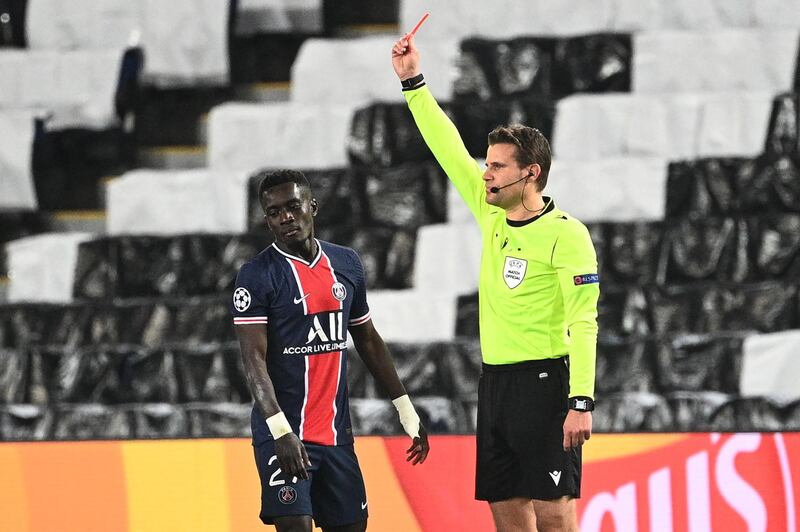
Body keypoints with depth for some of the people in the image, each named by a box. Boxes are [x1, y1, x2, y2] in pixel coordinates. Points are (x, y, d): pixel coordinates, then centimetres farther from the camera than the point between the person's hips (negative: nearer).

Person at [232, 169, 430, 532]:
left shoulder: (346, 264, 10)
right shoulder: (257, 276, -8)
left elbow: (368, 341, 20)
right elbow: (254, 360, -15)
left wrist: (406, 411, 19)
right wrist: (280, 431, -28)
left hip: (336, 431, 6)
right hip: (285, 432, -6)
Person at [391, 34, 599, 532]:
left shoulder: (566, 234, -11)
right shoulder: (492, 214, 10)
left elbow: (583, 322, -15)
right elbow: (449, 149, 15)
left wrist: (581, 402, -22)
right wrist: (414, 82, 11)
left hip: (544, 381, -7)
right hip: (495, 380, 8)